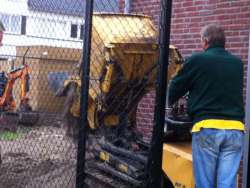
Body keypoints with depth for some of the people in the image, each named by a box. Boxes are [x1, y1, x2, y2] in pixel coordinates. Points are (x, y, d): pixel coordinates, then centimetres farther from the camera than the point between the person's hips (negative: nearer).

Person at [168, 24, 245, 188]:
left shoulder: (197, 60, 0)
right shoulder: (237, 64, 14)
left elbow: (176, 87, 10)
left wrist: (168, 103, 30)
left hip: (207, 128, -3)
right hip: (235, 130, 4)